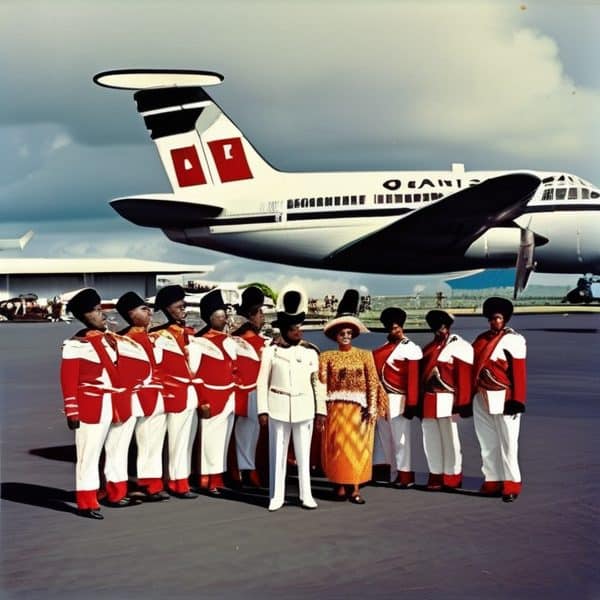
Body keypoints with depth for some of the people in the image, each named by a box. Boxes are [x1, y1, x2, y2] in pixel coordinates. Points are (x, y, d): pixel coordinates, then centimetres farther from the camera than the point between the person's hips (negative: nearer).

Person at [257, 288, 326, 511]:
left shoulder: (310, 353, 7)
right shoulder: (270, 352, 2)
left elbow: (317, 384, 7)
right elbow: (262, 383, 1)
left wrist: (321, 411, 3)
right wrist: (263, 410, -5)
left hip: (304, 409, 1)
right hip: (278, 408, -1)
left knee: (304, 454, 6)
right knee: (278, 453, 3)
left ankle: (306, 495, 14)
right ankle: (276, 496, 10)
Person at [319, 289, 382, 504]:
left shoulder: (365, 355, 3)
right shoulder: (327, 356, 3)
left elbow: (372, 383, 0)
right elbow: (322, 384, -2)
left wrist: (372, 408, -8)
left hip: (358, 409, 0)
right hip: (335, 408, 0)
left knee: (357, 446, 2)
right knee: (337, 446, 3)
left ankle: (354, 487, 6)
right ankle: (340, 485, 11)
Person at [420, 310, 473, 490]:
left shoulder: (459, 346, -5)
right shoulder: (429, 348, 14)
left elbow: (465, 376, -11)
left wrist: (461, 403, -15)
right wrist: (419, 401, 13)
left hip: (446, 400, -6)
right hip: (428, 400, 6)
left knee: (449, 439, 2)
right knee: (431, 440, 11)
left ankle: (452, 478, 11)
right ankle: (436, 476, 20)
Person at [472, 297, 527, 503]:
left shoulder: (513, 339, -8)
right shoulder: (481, 340, 11)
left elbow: (519, 372, -11)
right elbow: (473, 368, 13)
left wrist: (517, 401, -16)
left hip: (503, 398, -6)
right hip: (481, 398, 6)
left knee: (507, 442, -2)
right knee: (487, 442, 11)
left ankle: (511, 485, 3)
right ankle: (493, 482, 19)